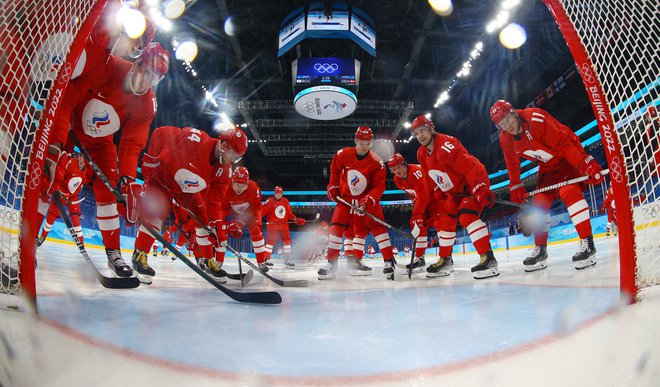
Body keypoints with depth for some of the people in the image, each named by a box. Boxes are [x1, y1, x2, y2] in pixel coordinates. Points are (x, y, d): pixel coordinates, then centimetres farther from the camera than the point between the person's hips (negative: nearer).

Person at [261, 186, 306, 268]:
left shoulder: (285, 201, 8)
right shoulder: (270, 201, -7)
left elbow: (289, 213, 14)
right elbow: (262, 211, -12)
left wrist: (297, 219, 6)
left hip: (284, 225, 5)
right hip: (272, 225, -5)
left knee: (287, 240, 4)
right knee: (270, 241, -5)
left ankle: (288, 260, 13)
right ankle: (266, 259, 4)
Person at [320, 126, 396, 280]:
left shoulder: (377, 162, -18)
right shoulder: (343, 154, -12)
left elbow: (379, 187, -19)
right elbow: (334, 171, 7)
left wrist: (367, 200, -32)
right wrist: (332, 187, 1)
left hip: (367, 199, -1)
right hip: (345, 198, 2)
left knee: (378, 226, -13)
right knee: (336, 226, -8)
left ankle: (389, 262, -5)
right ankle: (331, 265, 0)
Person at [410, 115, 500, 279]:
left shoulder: (446, 144, -28)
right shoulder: (422, 154, 1)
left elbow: (471, 167, -33)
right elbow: (432, 180, 14)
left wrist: (482, 190, -38)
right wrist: (438, 197, 11)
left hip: (471, 186, -9)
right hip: (453, 192, 9)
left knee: (466, 215, -29)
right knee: (444, 220, 9)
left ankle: (488, 257, -26)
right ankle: (445, 260, 22)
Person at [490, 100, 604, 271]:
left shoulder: (535, 118, -30)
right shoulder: (505, 139, -9)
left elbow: (563, 143, -31)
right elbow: (513, 164, 9)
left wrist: (586, 165, -35)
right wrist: (516, 187, 10)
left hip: (569, 156, -7)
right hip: (547, 166, 7)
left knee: (569, 191, -28)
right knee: (540, 201, 0)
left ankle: (587, 243, -25)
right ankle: (540, 250, 9)